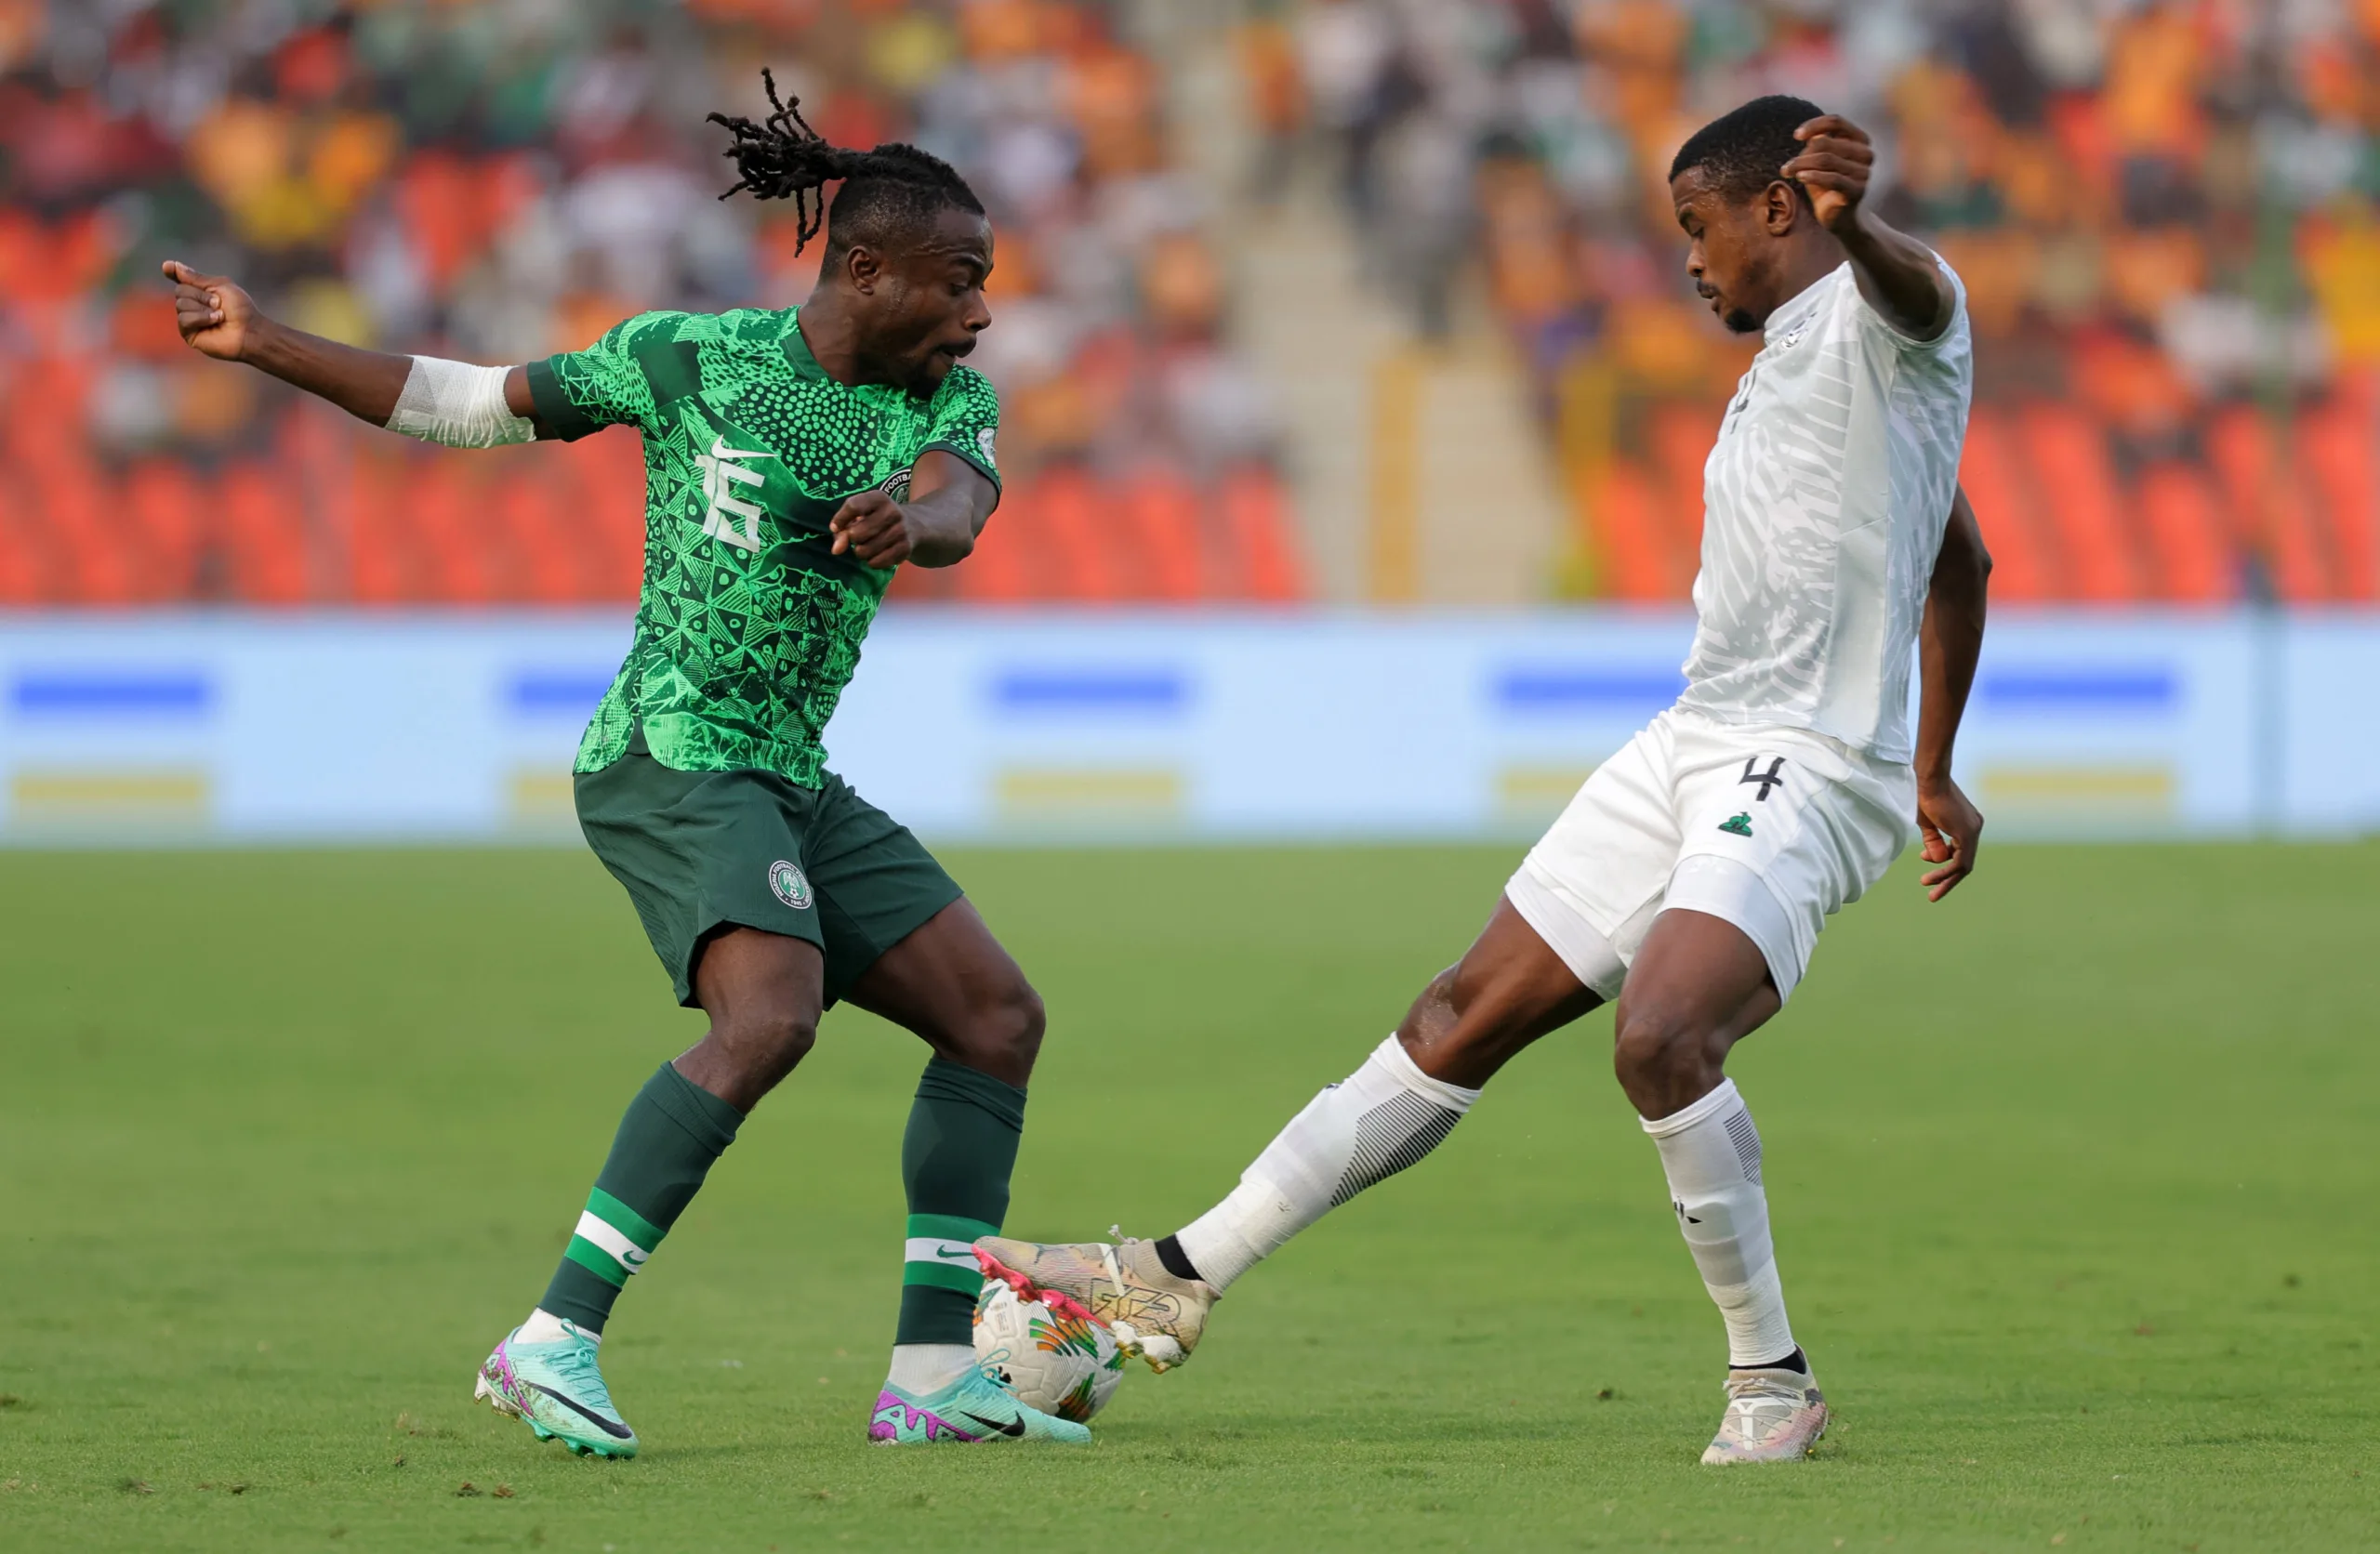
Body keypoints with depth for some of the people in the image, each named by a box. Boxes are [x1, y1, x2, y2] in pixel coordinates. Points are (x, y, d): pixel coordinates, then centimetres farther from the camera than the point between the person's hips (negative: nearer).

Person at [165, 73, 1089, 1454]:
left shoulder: (951, 399, 5)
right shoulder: (689, 356, -6)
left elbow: (957, 509, -17)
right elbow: (472, 406, 3)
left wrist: (906, 518, -42)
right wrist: (264, 343, 1)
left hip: (789, 786, 7)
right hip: (670, 756, -7)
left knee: (999, 1016, 3)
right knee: (771, 1019, -29)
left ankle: (935, 1375, 5)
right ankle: (554, 1343, -30)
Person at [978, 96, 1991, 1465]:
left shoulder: (1886, 315, -8)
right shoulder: (1787, 361, 22)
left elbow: (1910, 289, -36)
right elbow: (1962, 561, 33)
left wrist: (1851, 222, -60)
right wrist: (1932, 770, 37)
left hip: (1806, 772, -9)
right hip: (1691, 744, 9)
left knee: (1660, 1040, -29)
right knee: (1465, 1017, 10)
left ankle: (1773, 1381, -14)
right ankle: (1183, 1278, 15)